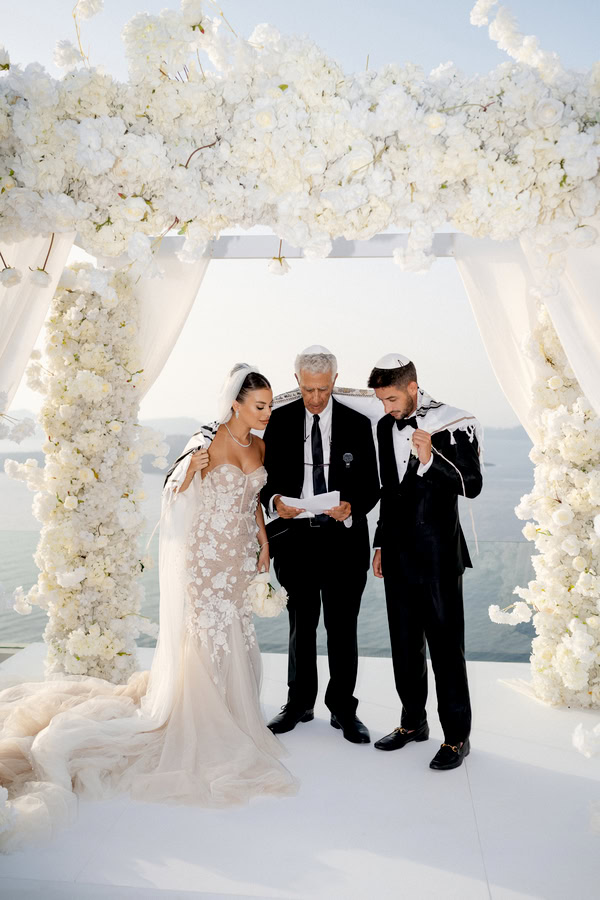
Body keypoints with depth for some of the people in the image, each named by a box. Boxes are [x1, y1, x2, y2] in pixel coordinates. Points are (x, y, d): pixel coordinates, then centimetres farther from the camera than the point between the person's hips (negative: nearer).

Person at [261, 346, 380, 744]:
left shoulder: (357, 424, 0)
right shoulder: (280, 421, 2)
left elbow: (371, 486, 0)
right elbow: (267, 476, 6)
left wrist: (351, 509, -20)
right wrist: (274, 501, -16)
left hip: (343, 538, -1)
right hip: (295, 537, 1)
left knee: (343, 627, 7)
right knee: (301, 625, 14)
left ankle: (344, 709, 24)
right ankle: (299, 703, 30)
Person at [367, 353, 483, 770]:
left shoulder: (453, 424, -10)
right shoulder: (387, 426, 9)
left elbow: (473, 485, -13)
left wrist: (431, 458, -27)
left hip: (438, 554, -6)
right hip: (398, 553, 6)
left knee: (446, 645, 2)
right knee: (404, 643, 15)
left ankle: (457, 736, 17)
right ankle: (414, 722, 31)